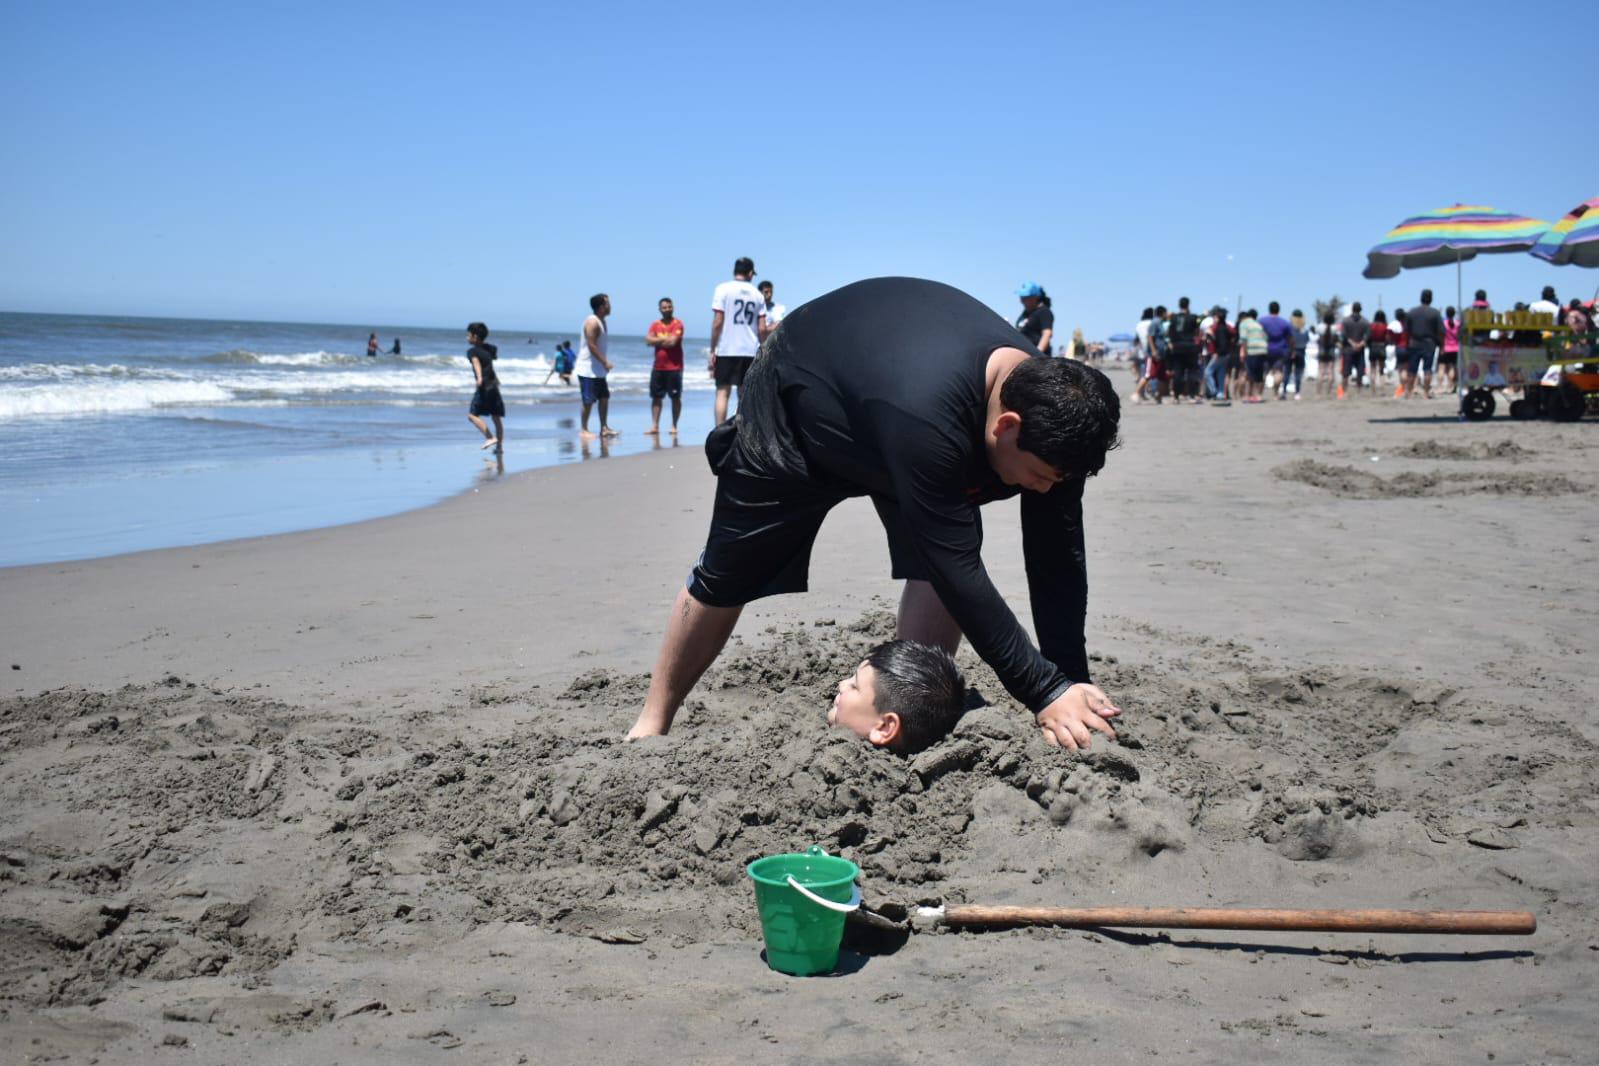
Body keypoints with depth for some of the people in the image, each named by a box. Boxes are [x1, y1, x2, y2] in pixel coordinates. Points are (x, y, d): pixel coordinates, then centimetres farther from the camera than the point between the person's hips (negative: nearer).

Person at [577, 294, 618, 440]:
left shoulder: (602, 322, 12)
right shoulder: (592, 322, -17)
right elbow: (591, 346, -22)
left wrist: (605, 362, 10)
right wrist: (605, 362, -20)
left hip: (599, 370, 10)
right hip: (588, 369, -10)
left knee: (604, 397, 11)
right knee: (588, 401, -6)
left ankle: (604, 428, 16)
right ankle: (584, 430, 1)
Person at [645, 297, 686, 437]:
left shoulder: (677, 324, -4)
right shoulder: (655, 324, 9)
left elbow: (673, 341, -16)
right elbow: (648, 340, -4)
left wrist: (658, 340, -2)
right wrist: (665, 339, -11)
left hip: (674, 367, -4)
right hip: (658, 367, 4)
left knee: (675, 397, 0)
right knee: (656, 397, 3)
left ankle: (674, 426, 7)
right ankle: (654, 426, 6)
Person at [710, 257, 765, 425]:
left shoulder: (723, 289, -2)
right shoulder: (756, 294, 7)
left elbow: (717, 322, -7)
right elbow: (762, 328, 4)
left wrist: (712, 350, -2)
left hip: (726, 350, -3)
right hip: (751, 351, 3)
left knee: (723, 392, -1)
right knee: (745, 395, 10)